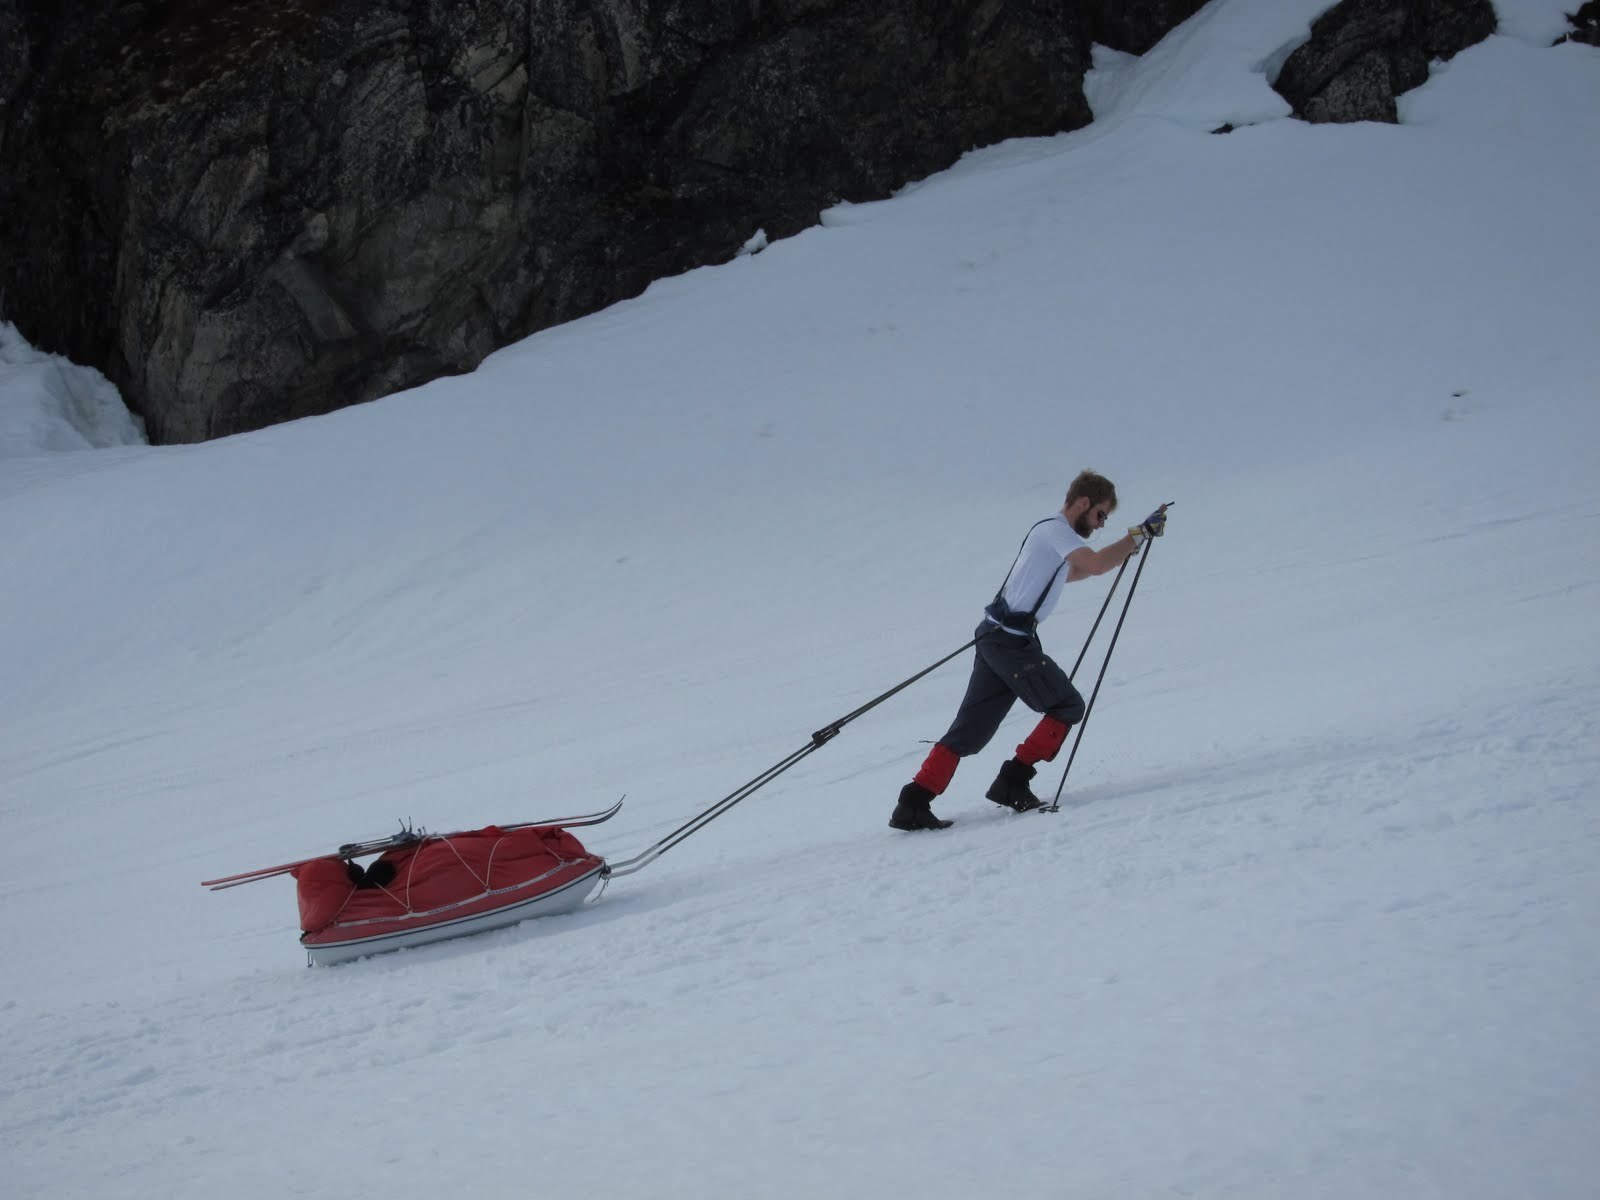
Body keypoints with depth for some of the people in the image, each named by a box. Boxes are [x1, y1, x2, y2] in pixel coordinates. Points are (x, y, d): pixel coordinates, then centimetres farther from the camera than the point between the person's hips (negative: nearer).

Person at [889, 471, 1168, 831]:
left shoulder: (1053, 533, 22)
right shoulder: (1056, 529, -9)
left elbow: (1064, 574, 43)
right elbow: (1096, 565, -26)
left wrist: (1121, 551, 38)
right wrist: (1140, 533, -19)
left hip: (996, 637, 10)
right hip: (1013, 639, -10)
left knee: (971, 728, 5)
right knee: (1068, 706, 3)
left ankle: (913, 804, -4)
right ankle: (1012, 782, 0)